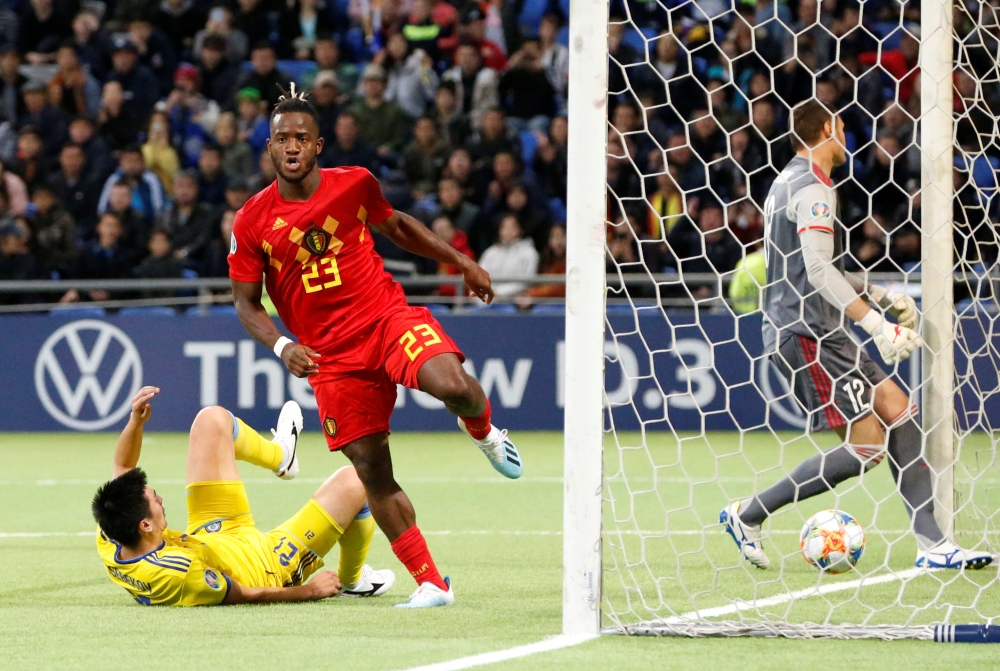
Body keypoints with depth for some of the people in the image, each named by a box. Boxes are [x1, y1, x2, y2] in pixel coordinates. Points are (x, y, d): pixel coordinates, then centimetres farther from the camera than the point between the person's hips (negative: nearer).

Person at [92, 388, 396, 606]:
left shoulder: (108, 545, -26)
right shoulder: (179, 573, -45)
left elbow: (122, 471, -6)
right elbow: (247, 596, -28)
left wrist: (135, 421, -19)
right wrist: (308, 591, -14)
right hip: (268, 564, -7)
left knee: (213, 419, 8)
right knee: (353, 482, -3)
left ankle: (279, 455, 44)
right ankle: (352, 580, 26)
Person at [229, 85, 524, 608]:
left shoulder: (354, 184, -1)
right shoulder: (252, 222, -4)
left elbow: (396, 226, 19)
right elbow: (246, 301, 3)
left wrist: (462, 261, 19)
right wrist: (281, 346, -14)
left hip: (388, 317, -1)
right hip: (330, 356, 1)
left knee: (452, 384, -30)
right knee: (372, 472, -2)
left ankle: (484, 431, 8)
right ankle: (431, 584, 9)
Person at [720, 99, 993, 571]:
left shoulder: (789, 183, 19)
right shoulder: (813, 188, -13)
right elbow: (818, 272, -23)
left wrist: (882, 296, 25)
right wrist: (875, 324, -27)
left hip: (820, 334, 11)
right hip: (806, 336, -11)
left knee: (897, 410, 7)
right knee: (866, 445, -13)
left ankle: (931, 544, 4)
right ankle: (748, 515, -6)